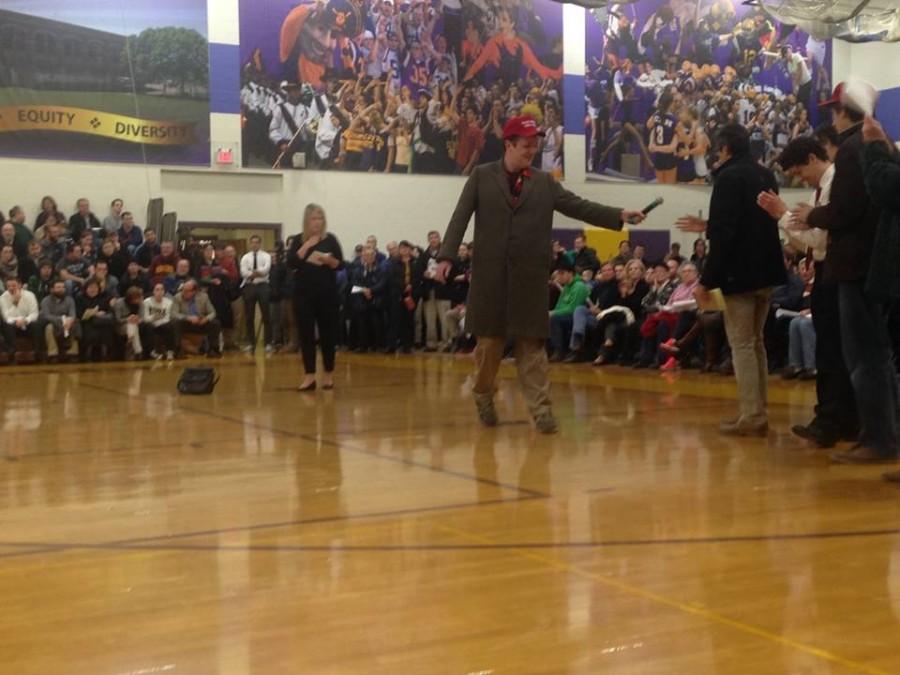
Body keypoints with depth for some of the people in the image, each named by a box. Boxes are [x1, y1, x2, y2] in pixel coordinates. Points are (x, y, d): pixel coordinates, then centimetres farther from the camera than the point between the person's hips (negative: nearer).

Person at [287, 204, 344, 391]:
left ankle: (329, 374, 14)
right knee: (306, 334, -1)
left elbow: (340, 264, 0)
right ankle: (309, 376, 2)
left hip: (327, 294, -1)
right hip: (304, 294, 1)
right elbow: (291, 263, -7)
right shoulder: (298, 240, 5)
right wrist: (306, 246, -12)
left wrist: (328, 260, -19)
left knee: (328, 333, 3)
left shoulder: (330, 239, 2)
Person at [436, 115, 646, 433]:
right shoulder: (482, 176, 4)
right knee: (489, 340, 7)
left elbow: (578, 206, 4)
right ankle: (484, 396, 29)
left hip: (530, 275, 1)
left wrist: (619, 215, -7)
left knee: (532, 342, -1)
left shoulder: (544, 182, 10)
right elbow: (460, 217, 0)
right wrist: (446, 256, -11)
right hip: (490, 273, -1)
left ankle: (541, 408, -1)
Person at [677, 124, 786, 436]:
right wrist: (707, 226, 30)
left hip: (740, 273, -8)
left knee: (741, 344, -4)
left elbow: (725, 234, -19)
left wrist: (707, 280, -16)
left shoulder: (729, 177, -12)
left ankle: (751, 416, -5)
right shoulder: (766, 176, 13)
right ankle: (759, 413, 17)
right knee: (755, 342, 15)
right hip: (766, 272, 8)